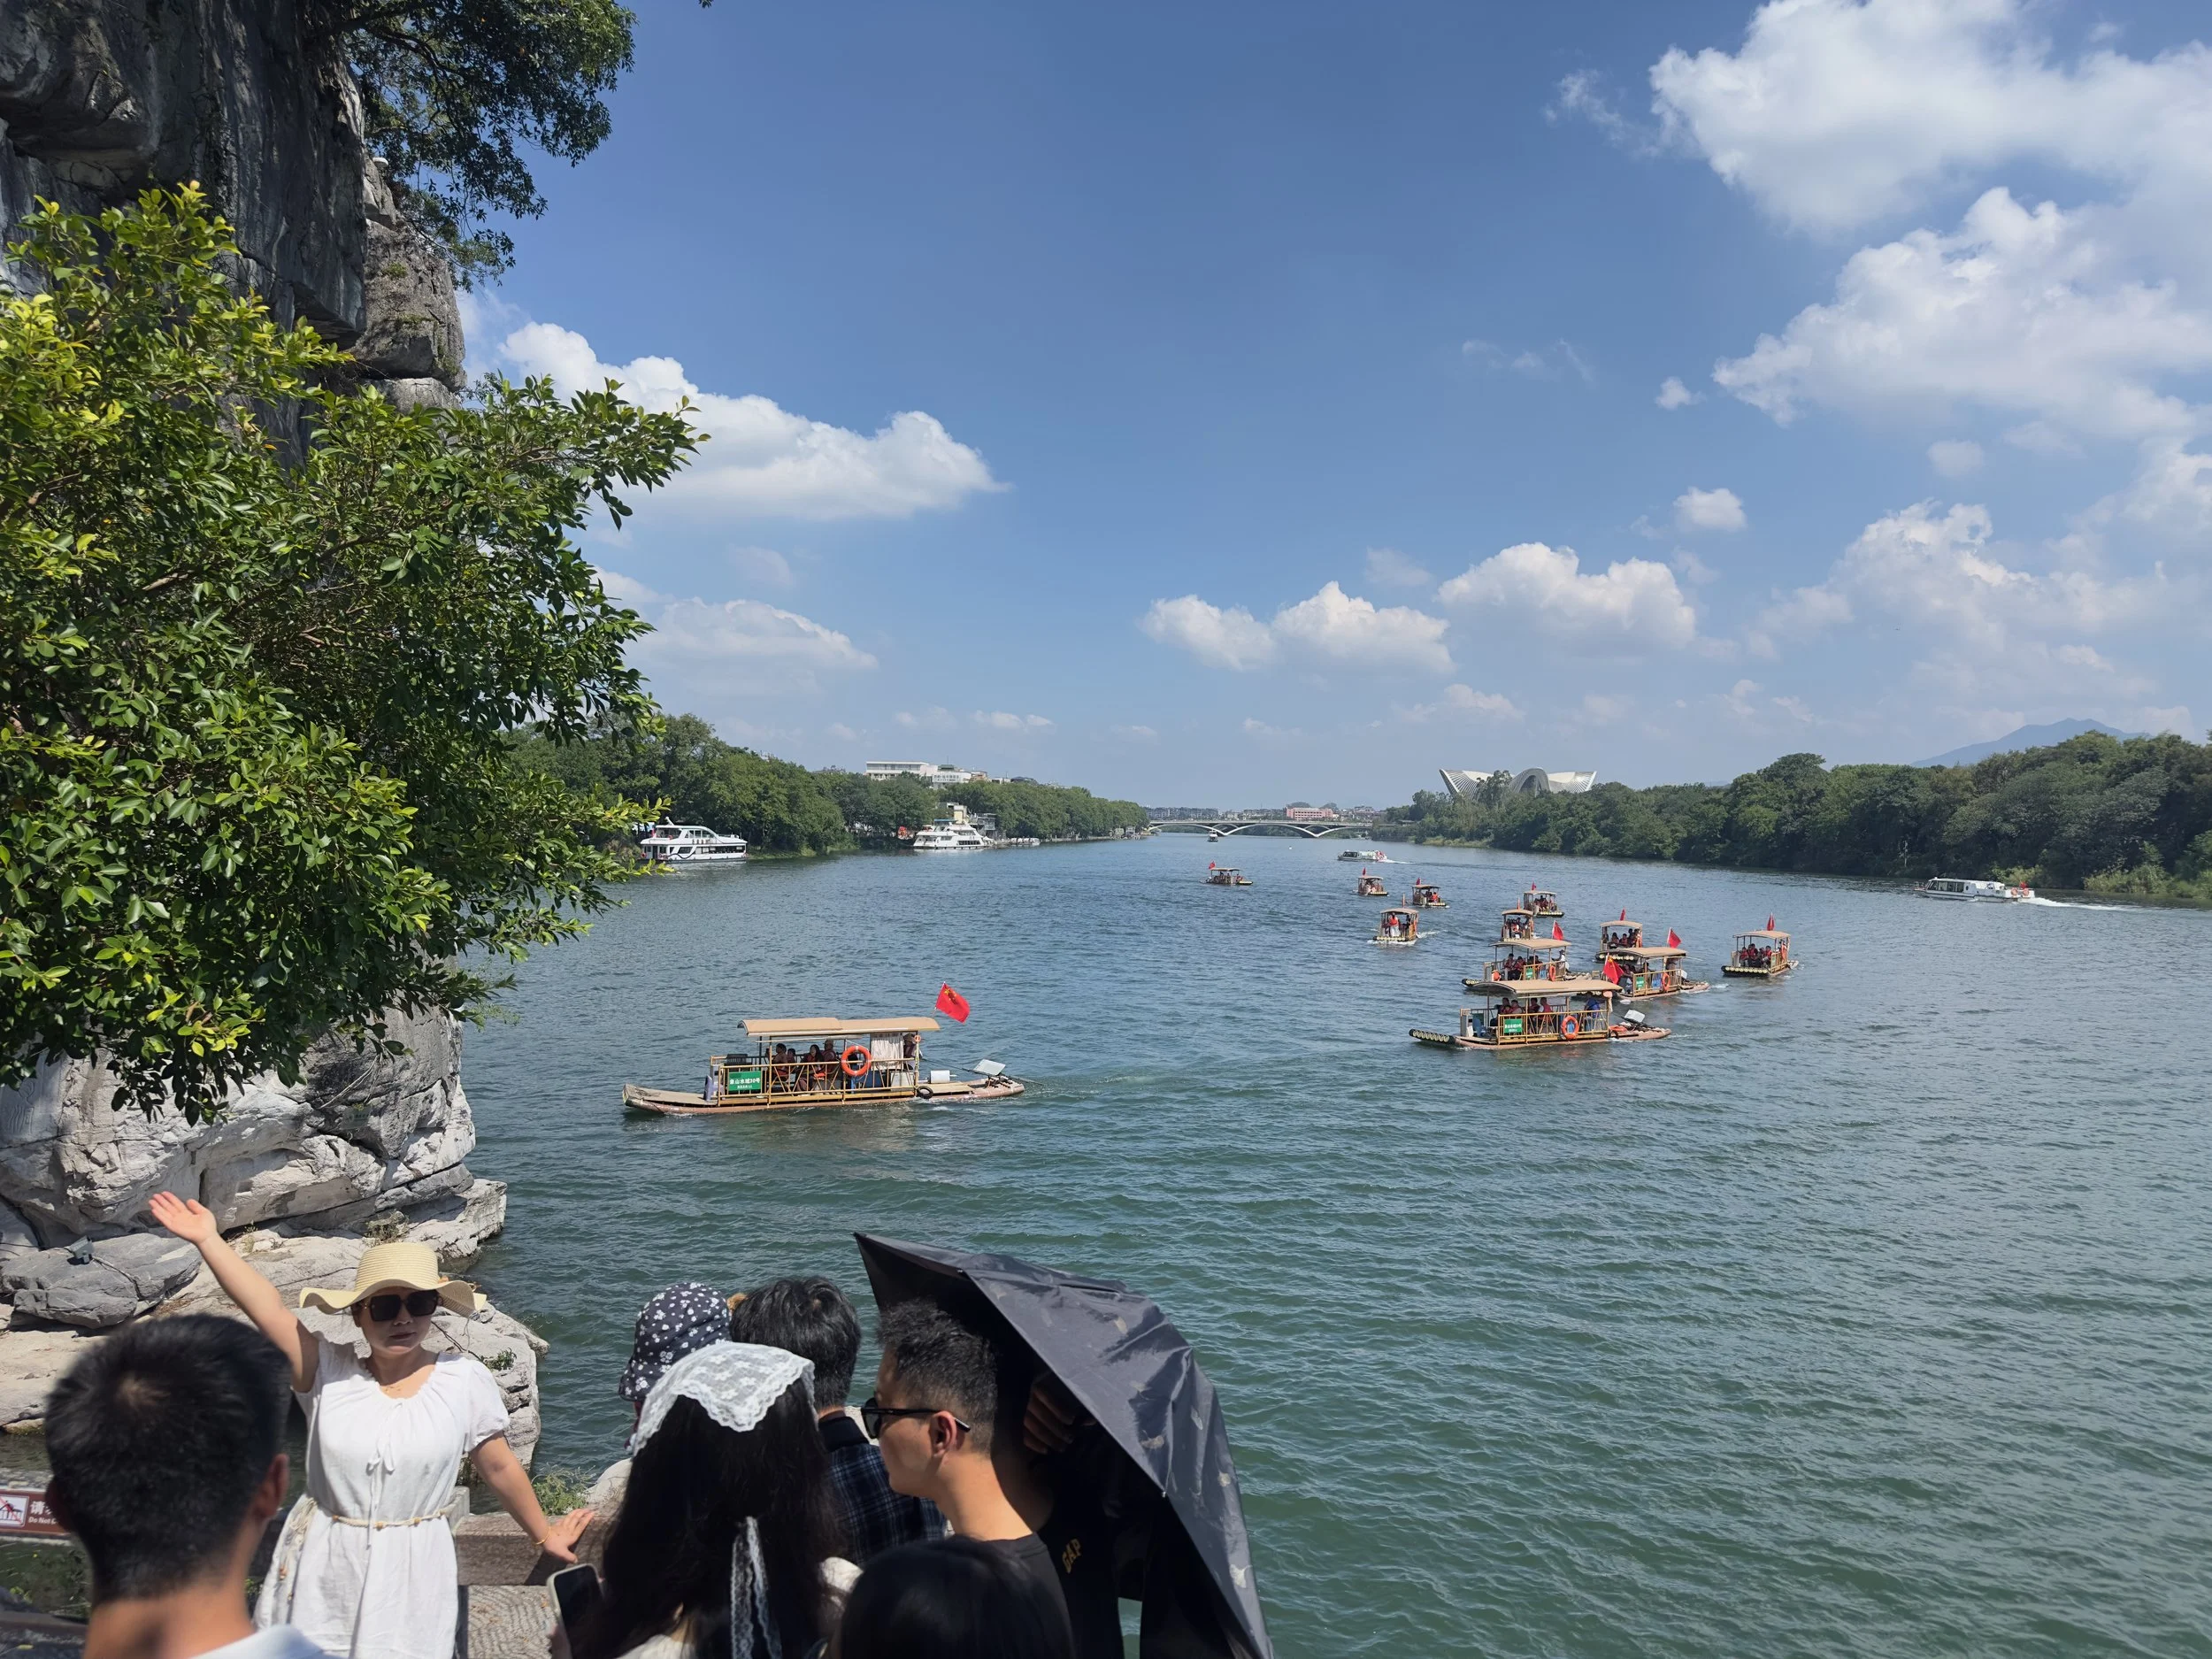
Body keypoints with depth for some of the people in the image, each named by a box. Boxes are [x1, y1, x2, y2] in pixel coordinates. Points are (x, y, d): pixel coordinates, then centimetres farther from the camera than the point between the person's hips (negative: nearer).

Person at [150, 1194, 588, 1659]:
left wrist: (543, 1533, 10)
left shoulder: (465, 1381, -8)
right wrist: (208, 1241, -27)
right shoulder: (329, 1372, -8)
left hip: (411, 1572, -1)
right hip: (322, 1571, 1)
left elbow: (500, 1468, 2)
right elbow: (267, 1307, -18)